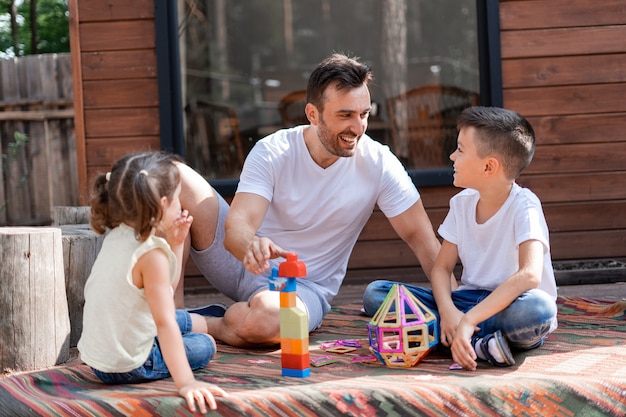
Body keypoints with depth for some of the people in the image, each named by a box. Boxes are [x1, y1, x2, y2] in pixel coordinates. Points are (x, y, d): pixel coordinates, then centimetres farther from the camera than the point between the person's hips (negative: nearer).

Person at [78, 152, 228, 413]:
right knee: (205, 345, 15)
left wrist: (176, 242, 6)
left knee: (197, 323, 24)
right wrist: (186, 383, -36)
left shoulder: (117, 236, 1)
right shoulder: (151, 254, -25)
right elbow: (165, 323, -32)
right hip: (126, 367, -8)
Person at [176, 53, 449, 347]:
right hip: (246, 264, 1)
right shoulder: (271, 153, -13)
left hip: (304, 287, -1)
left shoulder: (378, 163, -12)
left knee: (267, 321, -40)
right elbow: (236, 227, -25)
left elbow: (421, 238, -8)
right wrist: (251, 245, -51)